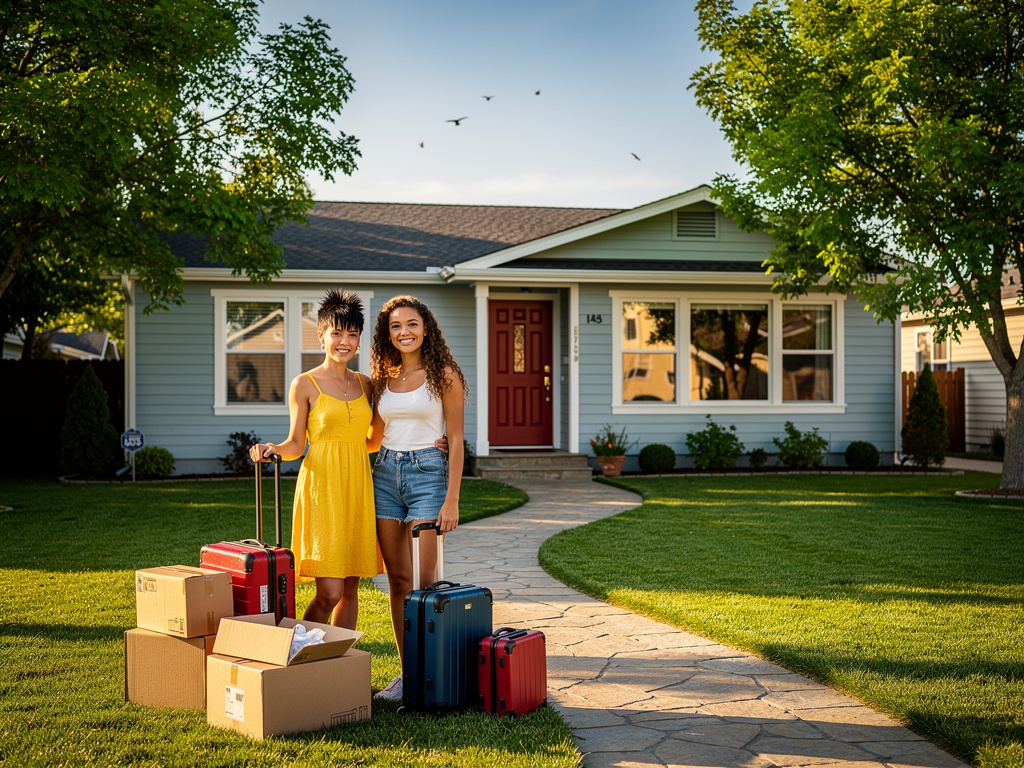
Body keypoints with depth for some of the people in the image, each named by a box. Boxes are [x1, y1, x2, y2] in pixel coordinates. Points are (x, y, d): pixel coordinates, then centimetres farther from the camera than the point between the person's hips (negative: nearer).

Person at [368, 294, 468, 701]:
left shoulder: (444, 375, -3)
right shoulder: (383, 378, 11)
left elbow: (456, 441, -5)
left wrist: (451, 500, -11)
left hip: (427, 473, -5)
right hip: (385, 474, 5)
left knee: (423, 581, -8)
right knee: (398, 580, 6)